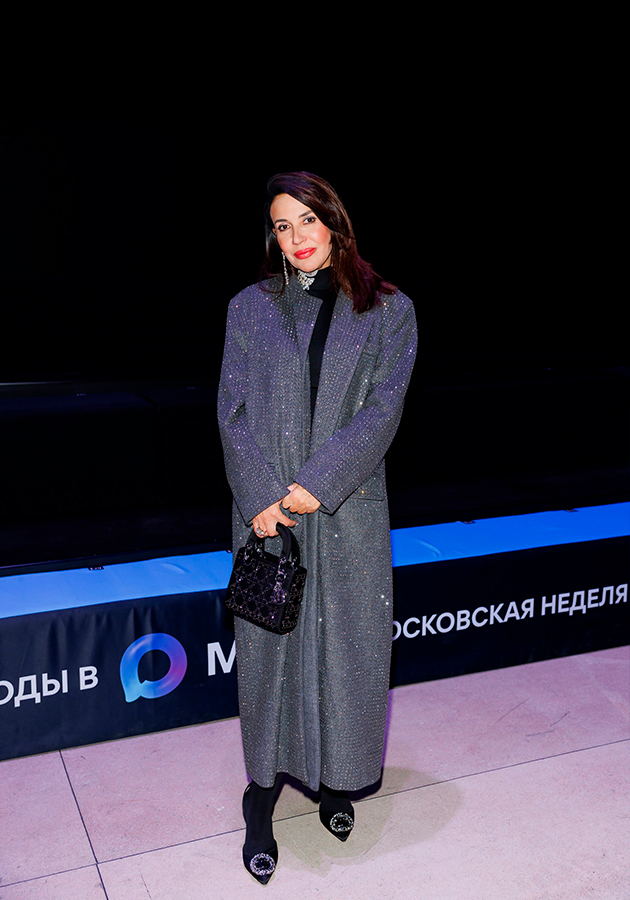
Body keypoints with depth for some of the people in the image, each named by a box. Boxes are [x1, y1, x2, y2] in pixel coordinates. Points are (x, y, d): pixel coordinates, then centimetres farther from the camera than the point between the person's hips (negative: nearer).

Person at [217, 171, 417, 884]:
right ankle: (262, 798, 21)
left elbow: (382, 409, -6)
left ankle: (334, 779, 30)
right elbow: (233, 412, 0)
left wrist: (316, 483, -16)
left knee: (345, 642, 8)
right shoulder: (249, 309, 6)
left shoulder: (388, 311, 3)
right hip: (267, 508, 1)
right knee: (268, 645, 6)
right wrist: (261, 497, -13)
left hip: (348, 508, 0)